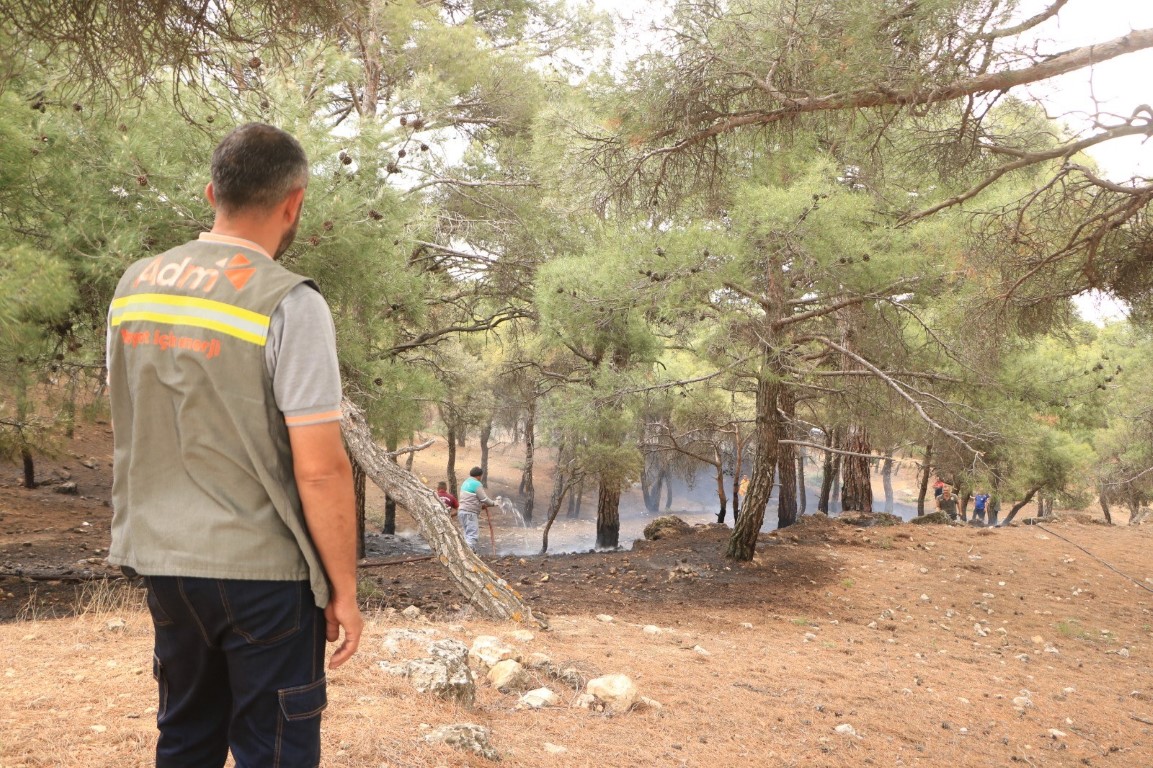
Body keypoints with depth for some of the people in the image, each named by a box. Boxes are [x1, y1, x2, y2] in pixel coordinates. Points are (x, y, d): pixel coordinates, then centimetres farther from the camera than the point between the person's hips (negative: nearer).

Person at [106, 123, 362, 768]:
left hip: (161, 558, 7)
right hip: (260, 570, -6)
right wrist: (344, 590, -9)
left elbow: (133, 427, 13)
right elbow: (320, 469, -18)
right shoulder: (289, 302, -16)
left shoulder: (134, 286, 5)